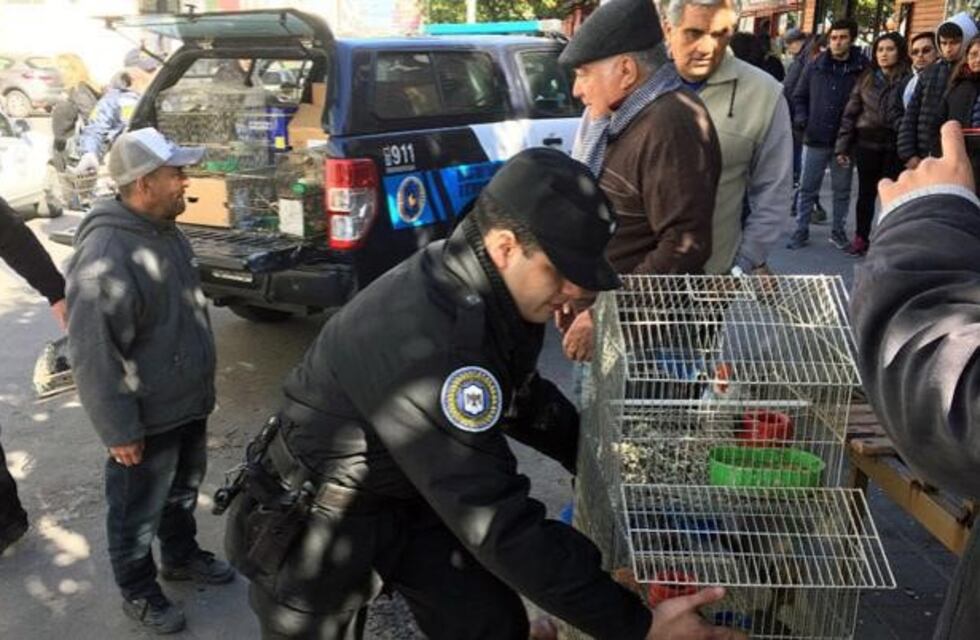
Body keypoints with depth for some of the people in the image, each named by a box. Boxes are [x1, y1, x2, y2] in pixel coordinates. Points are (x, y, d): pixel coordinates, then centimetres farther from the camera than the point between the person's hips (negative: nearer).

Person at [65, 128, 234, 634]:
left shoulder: (165, 231, 3)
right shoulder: (105, 256, -28)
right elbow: (93, 355, -26)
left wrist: (201, 387, 22)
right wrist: (118, 430, -21)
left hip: (188, 403, 8)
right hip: (148, 418, -8)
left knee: (182, 491, 26)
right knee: (139, 513, 13)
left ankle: (182, 556, 48)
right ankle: (138, 592, 34)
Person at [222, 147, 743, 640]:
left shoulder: (496, 297, -9)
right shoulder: (426, 339, -37)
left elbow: (523, 399, 12)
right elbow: (496, 521, -36)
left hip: (413, 496, 7)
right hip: (318, 518, -7)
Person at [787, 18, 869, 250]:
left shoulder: (863, 68, -5)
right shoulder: (814, 67, 2)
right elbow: (799, 96, 11)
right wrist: (801, 118, -3)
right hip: (815, 139, 1)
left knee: (842, 190, 12)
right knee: (807, 188, 6)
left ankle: (838, 231, 24)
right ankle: (801, 231, 16)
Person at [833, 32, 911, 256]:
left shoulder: (908, 80, -4)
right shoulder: (866, 78, 7)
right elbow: (850, 113, 7)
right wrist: (842, 146, 2)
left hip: (895, 145, -3)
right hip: (866, 143, 3)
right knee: (866, 193, 10)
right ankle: (861, 238, 20)